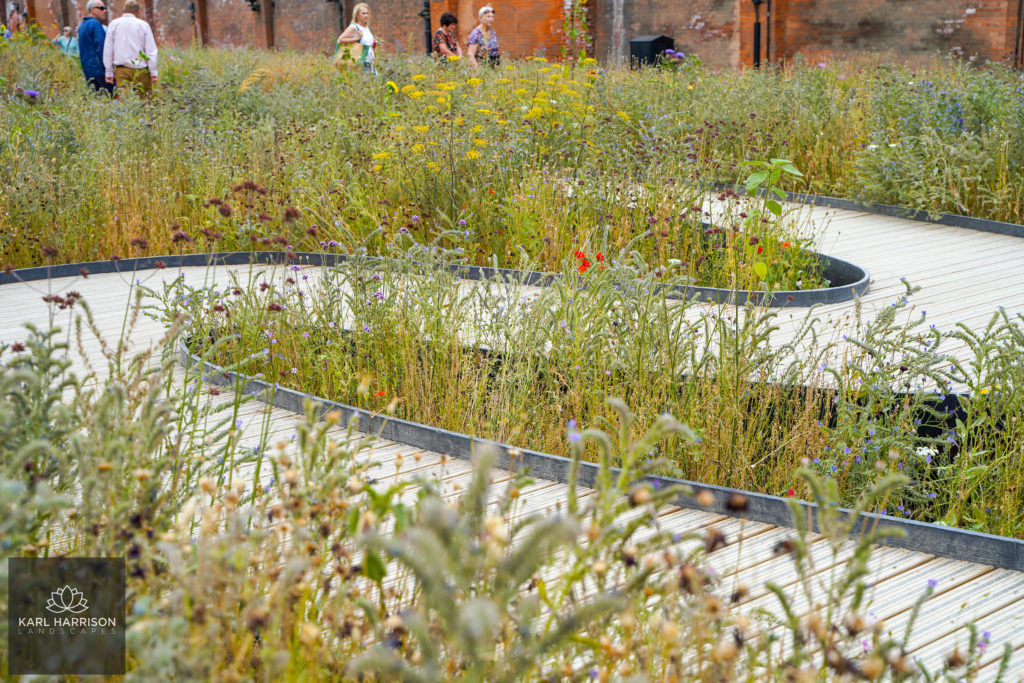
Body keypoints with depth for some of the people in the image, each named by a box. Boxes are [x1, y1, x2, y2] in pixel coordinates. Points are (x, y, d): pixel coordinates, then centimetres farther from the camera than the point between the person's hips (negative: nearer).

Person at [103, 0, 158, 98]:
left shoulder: (114, 24, 5)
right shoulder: (143, 25, 1)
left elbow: (108, 50, 5)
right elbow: (151, 51, -2)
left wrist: (109, 73, 9)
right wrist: (153, 72, 2)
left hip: (121, 70, 1)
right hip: (141, 70, -1)